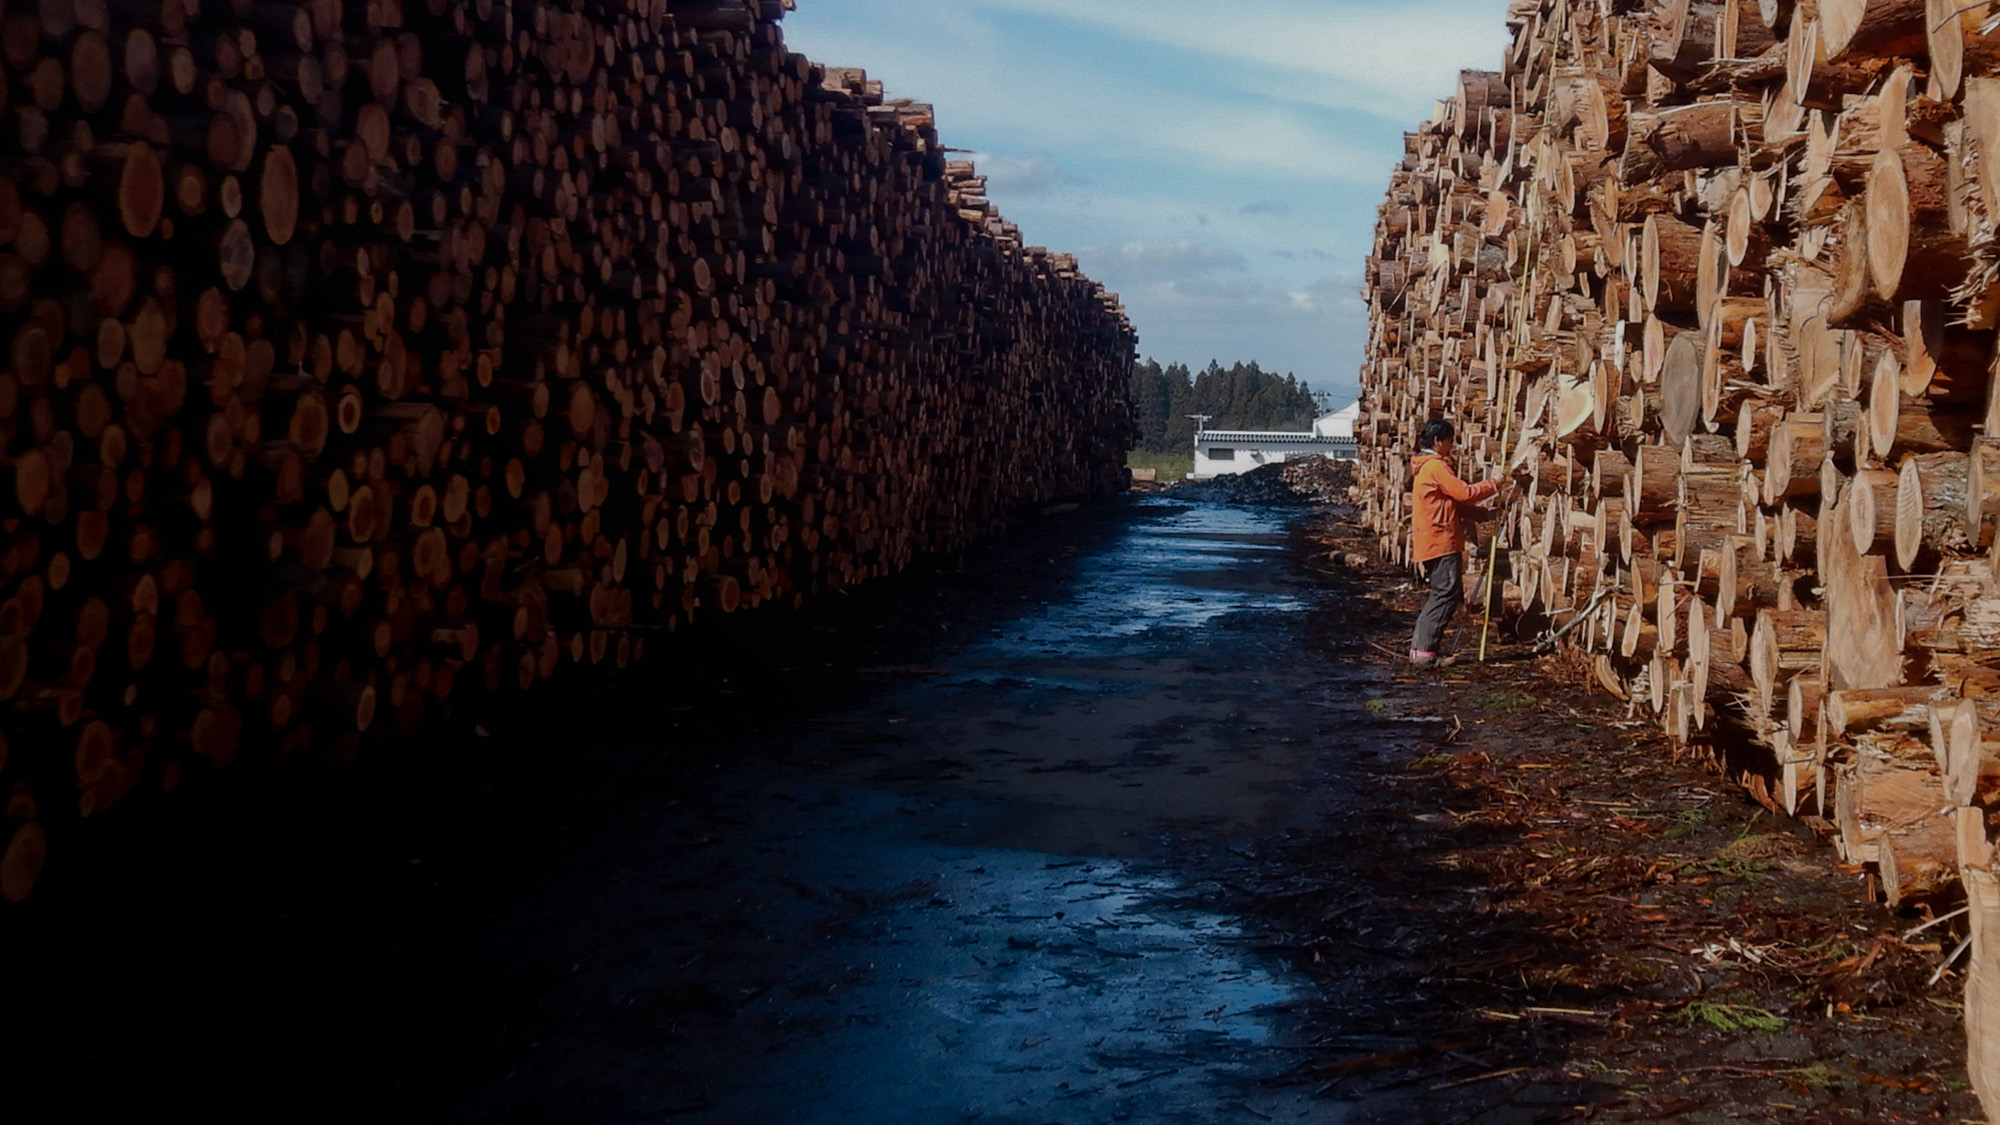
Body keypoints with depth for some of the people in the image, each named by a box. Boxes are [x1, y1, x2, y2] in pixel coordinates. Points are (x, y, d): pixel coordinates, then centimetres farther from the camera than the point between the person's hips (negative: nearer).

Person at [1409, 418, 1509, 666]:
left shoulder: (1427, 467, 20)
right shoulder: (1436, 467, -13)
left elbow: (1454, 503, 21)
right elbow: (1464, 492, -17)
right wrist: (1494, 485, -4)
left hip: (1432, 542, 10)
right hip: (1441, 542, -10)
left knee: (1442, 595, 14)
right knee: (1448, 595, -10)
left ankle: (1419, 646, 14)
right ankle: (1424, 650, -12)